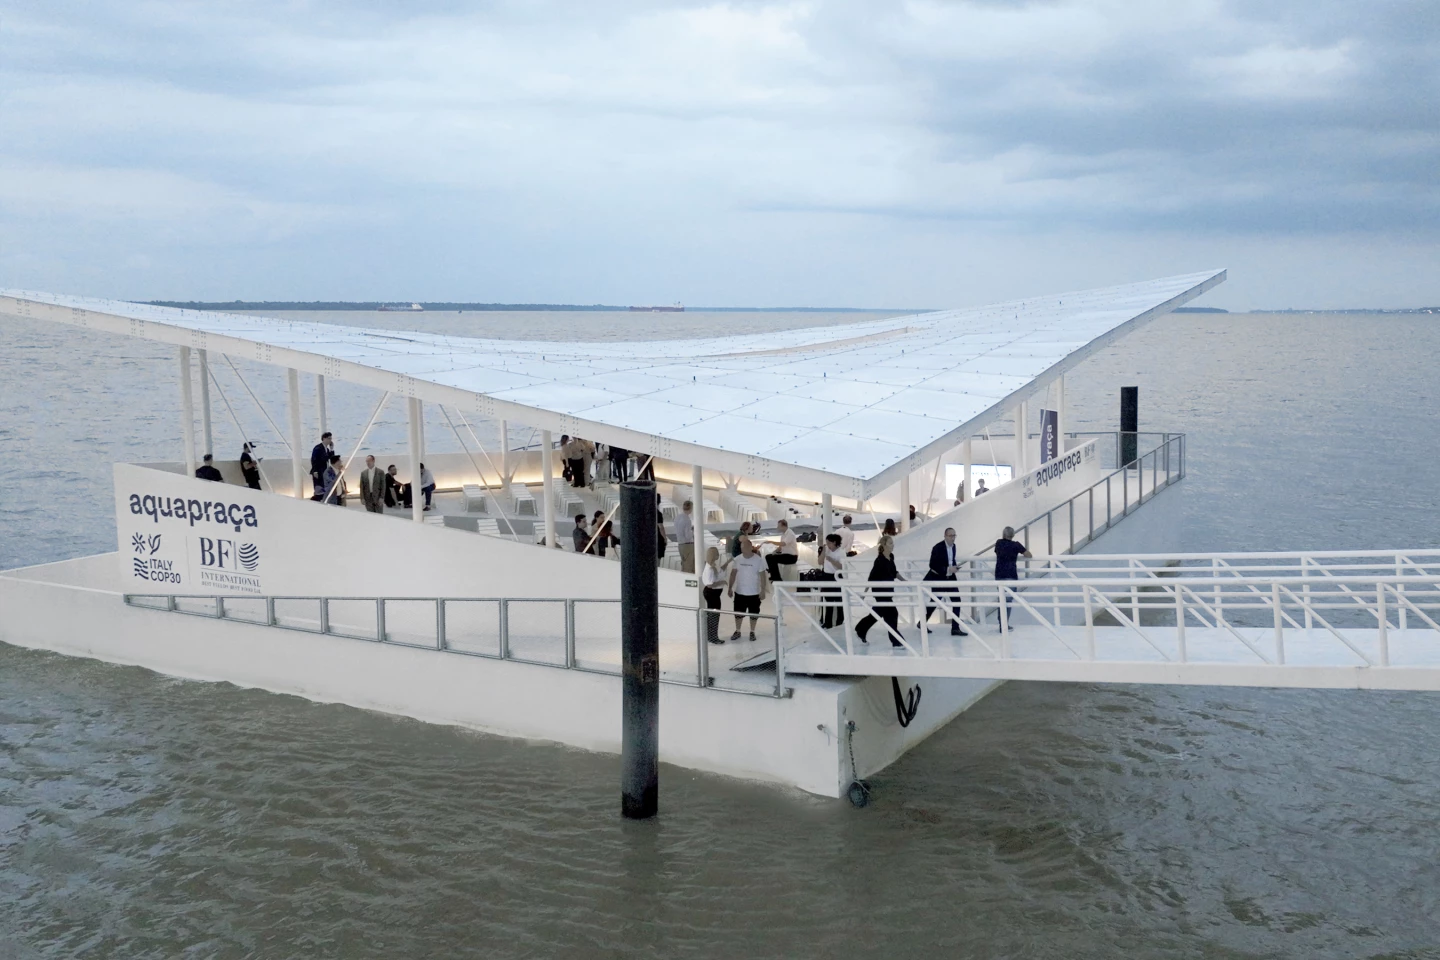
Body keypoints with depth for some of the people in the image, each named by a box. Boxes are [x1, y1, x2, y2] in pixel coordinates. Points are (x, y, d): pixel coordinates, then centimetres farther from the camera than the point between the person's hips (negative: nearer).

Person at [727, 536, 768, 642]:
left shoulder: (758, 560, -14)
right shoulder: (737, 559, -6)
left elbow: (762, 576, -10)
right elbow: (733, 574, 3)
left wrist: (763, 591, -11)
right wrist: (730, 588, 2)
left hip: (754, 593, -2)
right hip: (739, 592, 2)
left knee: (753, 614, 9)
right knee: (738, 613, 12)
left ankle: (752, 632, 26)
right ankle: (737, 631, 29)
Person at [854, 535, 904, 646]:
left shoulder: (891, 557, 3)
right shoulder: (880, 560, -21)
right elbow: (872, 577, -20)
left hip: (888, 590, 9)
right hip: (880, 591, -9)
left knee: (877, 613, 20)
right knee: (892, 614, -6)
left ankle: (860, 631, 38)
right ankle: (896, 641, 2)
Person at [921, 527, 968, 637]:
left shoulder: (953, 546, 2)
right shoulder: (937, 548, -20)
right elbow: (932, 565, -22)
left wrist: (955, 566, -4)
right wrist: (947, 569, -28)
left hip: (949, 577, 6)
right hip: (938, 578, -6)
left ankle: (955, 628, 0)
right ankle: (922, 622, 32)